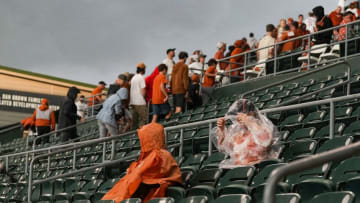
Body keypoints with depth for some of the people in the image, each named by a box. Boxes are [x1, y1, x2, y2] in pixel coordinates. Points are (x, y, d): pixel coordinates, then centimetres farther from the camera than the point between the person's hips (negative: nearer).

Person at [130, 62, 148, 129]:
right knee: (143, 119, -5)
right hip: (140, 102, -8)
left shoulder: (133, 78, 13)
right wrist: (144, 98, 3)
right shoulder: (141, 77, -10)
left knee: (135, 119, 11)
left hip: (133, 102, 8)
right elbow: (143, 90, -15)